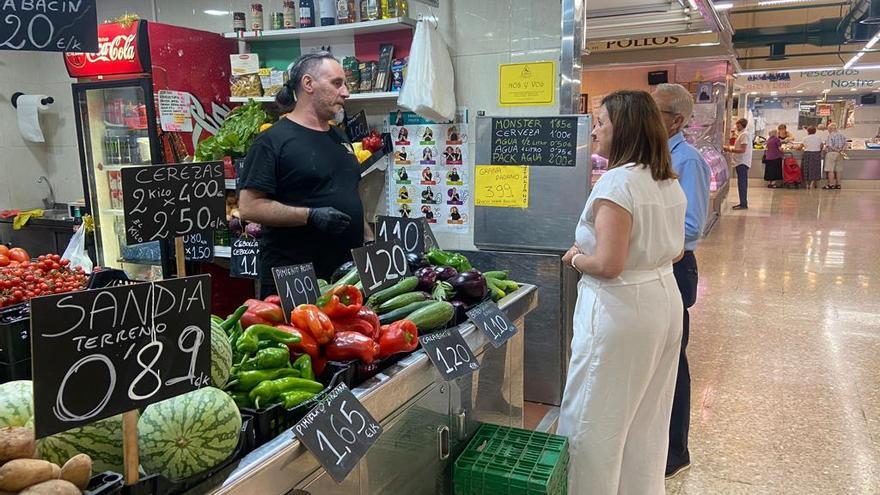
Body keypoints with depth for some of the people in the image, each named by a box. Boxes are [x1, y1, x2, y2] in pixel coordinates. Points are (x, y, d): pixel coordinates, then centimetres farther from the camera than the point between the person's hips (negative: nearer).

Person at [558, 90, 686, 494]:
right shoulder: (669, 183, 8)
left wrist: (575, 258, -6)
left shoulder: (617, 181, -20)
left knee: (594, 423, 6)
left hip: (620, 308, -9)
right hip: (665, 298, 10)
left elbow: (608, 264, -24)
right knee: (647, 421, 22)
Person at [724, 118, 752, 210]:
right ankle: (743, 203, 19)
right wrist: (731, 148, 14)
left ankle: (743, 204, -5)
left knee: (742, 183, -7)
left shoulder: (744, 135, -14)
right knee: (742, 183, 13)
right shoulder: (742, 134, 17)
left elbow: (742, 150, -20)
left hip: (742, 163, -10)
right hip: (741, 162, 10)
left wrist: (730, 149, -16)